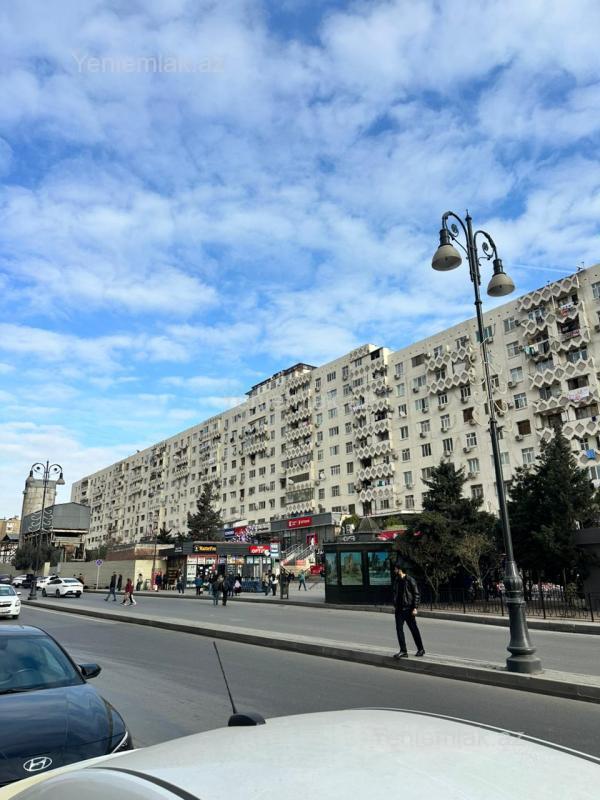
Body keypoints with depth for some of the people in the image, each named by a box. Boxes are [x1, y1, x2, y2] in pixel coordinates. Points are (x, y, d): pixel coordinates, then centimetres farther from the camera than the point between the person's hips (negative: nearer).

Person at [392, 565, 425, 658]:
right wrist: (395, 605, 12)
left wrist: (415, 608, -16)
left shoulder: (410, 580, -12)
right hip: (399, 609, 6)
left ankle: (420, 649, 22)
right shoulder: (396, 580, 8)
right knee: (399, 629, 0)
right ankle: (403, 651, 5)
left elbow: (416, 594, -12)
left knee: (414, 630, 7)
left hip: (408, 609, -6)